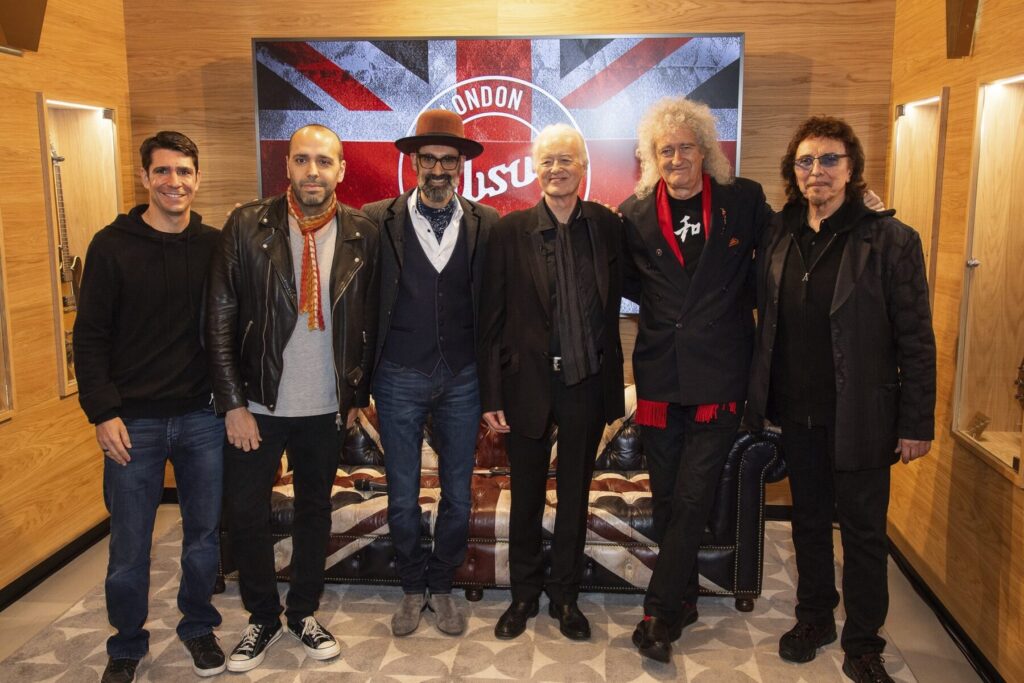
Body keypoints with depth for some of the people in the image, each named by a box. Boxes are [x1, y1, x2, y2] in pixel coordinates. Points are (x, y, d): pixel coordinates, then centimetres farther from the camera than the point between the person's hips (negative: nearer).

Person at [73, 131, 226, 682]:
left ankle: (198, 626, 34)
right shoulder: (112, 246, -3)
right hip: (133, 422, -1)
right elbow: (90, 337, -3)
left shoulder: (214, 246, 2)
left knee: (204, 534, 12)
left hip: (203, 418, 2)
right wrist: (103, 413, -8)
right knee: (128, 547, 8)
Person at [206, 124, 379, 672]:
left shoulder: (361, 235, -3)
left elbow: (367, 323, 4)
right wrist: (233, 403, -10)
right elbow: (221, 319, -8)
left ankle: (304, 612, 35)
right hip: (257, 404, -1)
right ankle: (263, 617, 30)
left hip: (326, 407, 1)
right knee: (246, 515, 7)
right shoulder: (247, 226, -8)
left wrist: (357, 394, 5)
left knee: (315, 511, 15)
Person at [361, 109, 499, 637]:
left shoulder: (486, 225, 0)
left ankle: (441, 587, 33)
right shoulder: (379, 220, -3)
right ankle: (412, 589, 32)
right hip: (399, 377, -1)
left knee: (457, 495, 12)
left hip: (462, 379, 1)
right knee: (402, 497, 11)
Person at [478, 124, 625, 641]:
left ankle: (565, 595, 33)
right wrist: (492, 395, -7)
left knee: (575, 493, 14)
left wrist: (611, 380, -6)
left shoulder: (607, 226, -1)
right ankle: (524, 593, 33)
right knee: (526, 495, 14)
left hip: (587, 383, 1)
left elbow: (615, 301, 2)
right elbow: (491, 318, -4)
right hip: (528, 382, -1)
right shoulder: (511, 231, -4)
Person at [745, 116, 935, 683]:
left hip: (859, 417, -4)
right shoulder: (778, 235, 3)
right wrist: (761, 398, 3)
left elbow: (916, 339, -10)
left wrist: (917, 423, -11)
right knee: (809, 520, 18)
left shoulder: (889, 239, -10)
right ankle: (813, 617, 37)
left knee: (863, 531, 9)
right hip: (797, 412, 4)